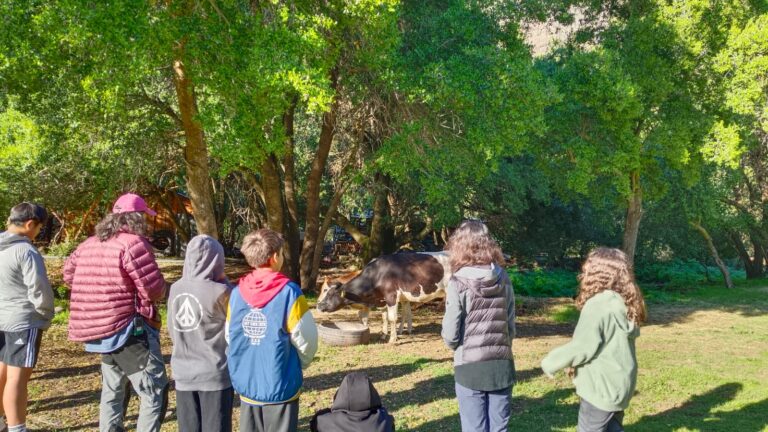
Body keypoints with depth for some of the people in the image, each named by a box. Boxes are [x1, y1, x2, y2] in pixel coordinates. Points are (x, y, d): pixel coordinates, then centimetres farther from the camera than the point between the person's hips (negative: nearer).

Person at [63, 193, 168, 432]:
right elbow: (154, 288, -20)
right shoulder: (133, 243, -16)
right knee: (155, 394, -2)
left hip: (103, 331, 9)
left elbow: (68, 272, 22)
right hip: (130, 330, -9)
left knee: (112, 393, 23)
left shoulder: (90, 244, 9)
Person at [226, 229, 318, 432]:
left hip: (246, 384, 4)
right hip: (281, 385, -4)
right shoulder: (289, 292, -15)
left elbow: (229, 338, 2)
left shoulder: (236, 294, -4)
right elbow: (306, 340, -10)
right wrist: (297, 366, 10)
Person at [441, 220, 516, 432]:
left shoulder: (458, 283, -13)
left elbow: (451, 335, -11)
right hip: (502, 365, 4)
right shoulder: (503, 279, -1)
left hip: (470, 367, -3)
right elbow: (511, 326, 4)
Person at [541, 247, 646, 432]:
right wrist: (575, 363, 16)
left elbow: (582, 347, -21)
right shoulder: (626, 304, 5)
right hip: (620, 384, 8)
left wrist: (550, 362, -6)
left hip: (602, 387, -8)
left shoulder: (597, 304, -22)